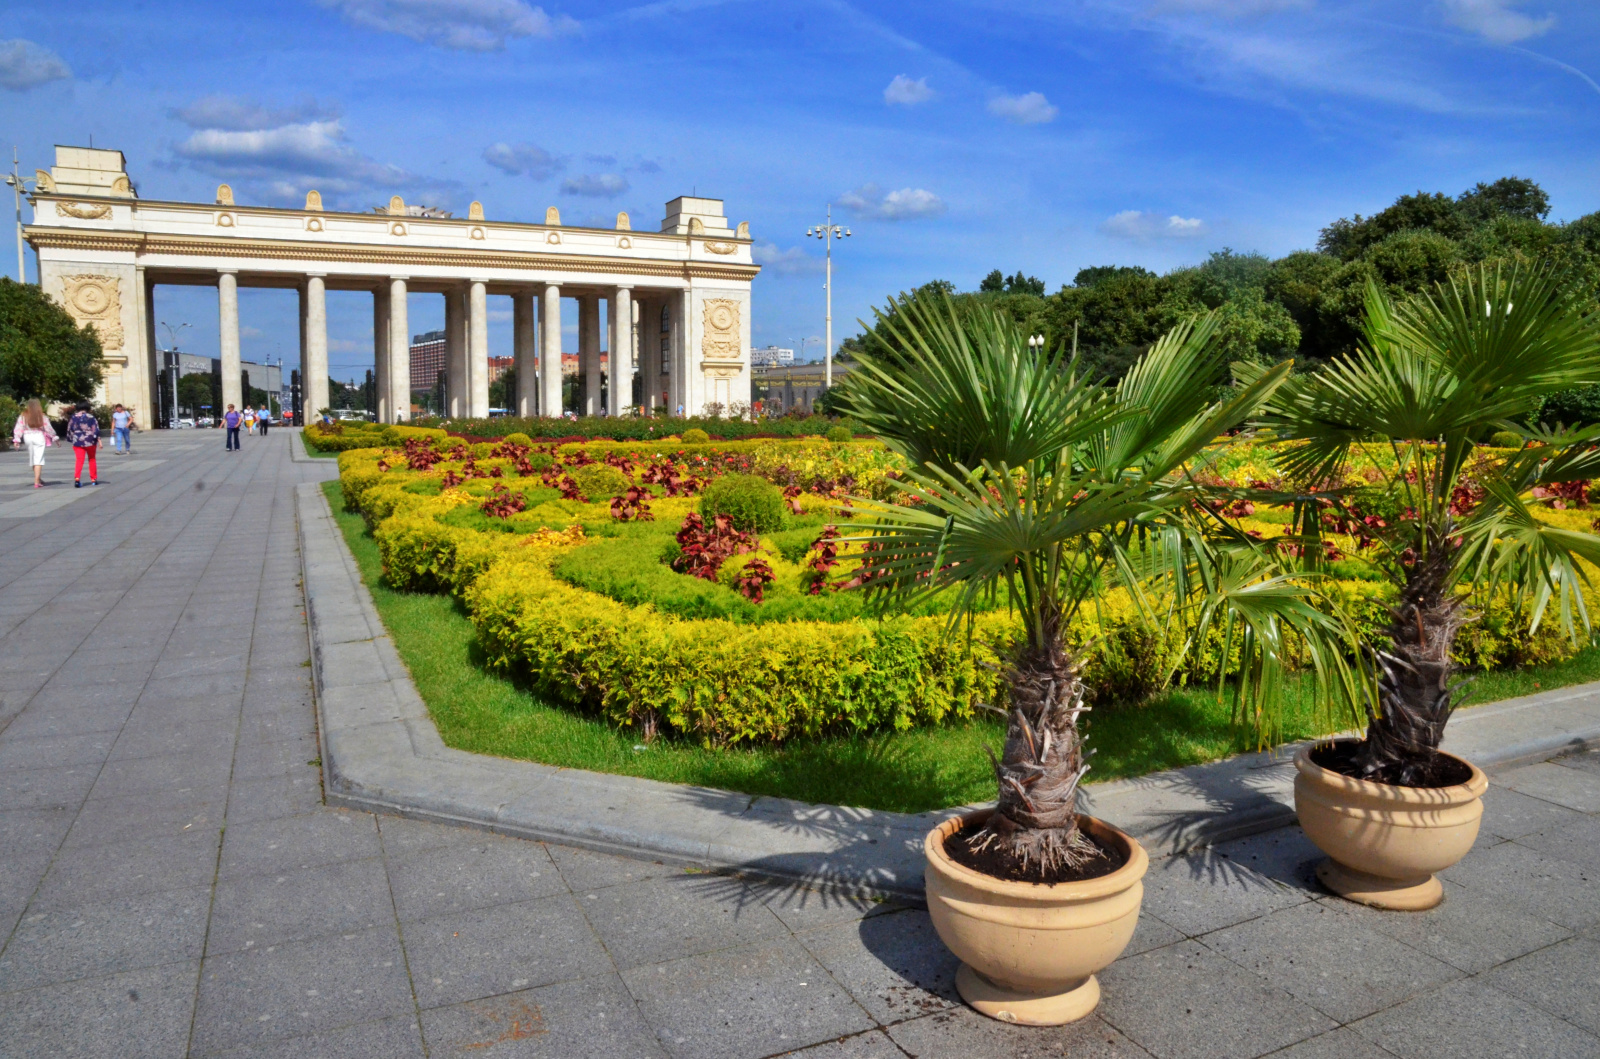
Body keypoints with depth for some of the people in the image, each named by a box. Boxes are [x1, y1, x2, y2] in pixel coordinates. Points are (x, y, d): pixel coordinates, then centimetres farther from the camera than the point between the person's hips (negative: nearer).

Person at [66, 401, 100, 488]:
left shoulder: (73, 417, 4)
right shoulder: (91, 417, -4)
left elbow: (69, 429, 10)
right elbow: (96, 429, -9)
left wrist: (70, 439, 23)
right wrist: (99, 440, -7)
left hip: (78, 442, 1)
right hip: (90, 442, -1)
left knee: (79, 460, -4)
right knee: (92, 459, 15)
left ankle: (77, 478, -24)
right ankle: (93, 479, 20)